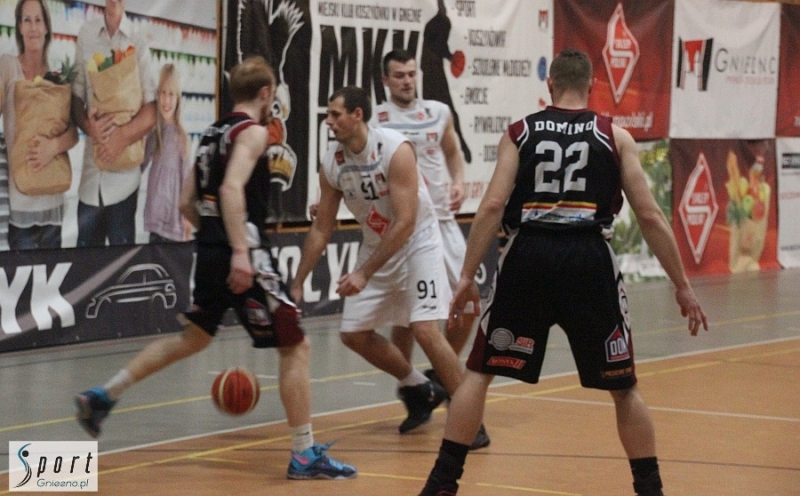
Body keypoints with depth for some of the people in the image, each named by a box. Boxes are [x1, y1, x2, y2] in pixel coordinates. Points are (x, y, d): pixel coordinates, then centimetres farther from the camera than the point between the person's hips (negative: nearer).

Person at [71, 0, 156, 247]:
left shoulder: (138, 41, -1)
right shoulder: (85, 34, 6)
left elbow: (150, 113, -2)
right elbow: (76, 98, 9)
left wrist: (122, 137, -19)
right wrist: (89, 125, -13)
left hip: (124, 177, -2)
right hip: (91, 176, 2)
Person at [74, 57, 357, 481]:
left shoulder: (213, 133, 16)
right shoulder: (252, 132, -9)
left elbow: (187, 203, 20)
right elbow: (232, 188, -25)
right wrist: (240, 250, -31)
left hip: (210, 253, 9)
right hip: (242, 256, -9)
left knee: (194, 337, 26)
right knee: (295, 348, -2)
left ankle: (103, 397, 25)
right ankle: (305, 456, -2)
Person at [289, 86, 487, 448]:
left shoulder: (395, 150, -26)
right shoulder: (332, 164, -7)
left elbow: (405, 223, -29)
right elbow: (321, 228, 4)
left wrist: (364, 274, -31)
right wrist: (297, 283, 1)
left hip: (416, 243, -7)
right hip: (377, 246, 7)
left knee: (424, 329, -20)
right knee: (353, 334, 5)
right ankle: (420, 390, 25)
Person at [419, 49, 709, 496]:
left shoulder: (520, 133, 10)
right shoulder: (616, 136, 9)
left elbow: (493, 206, 0)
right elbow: (650, 216, 5)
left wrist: (468, 276, 3)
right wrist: (682, 286, 10)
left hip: (529, 257, 0)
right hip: (590, 260, 0)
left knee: (479, 371, 13)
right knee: (623, 387, 13)